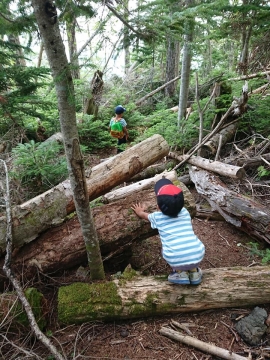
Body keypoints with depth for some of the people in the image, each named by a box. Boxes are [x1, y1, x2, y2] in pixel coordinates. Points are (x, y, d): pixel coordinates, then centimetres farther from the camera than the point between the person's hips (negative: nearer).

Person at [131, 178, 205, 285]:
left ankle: (180, 273, 18)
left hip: (176, 262, -2)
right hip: (198, 256, 3)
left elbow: (144, 215, 31)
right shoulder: (185, 212, 11)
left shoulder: (157, 217, 7)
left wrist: (139, 211, 52)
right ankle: (194, 272, 25)